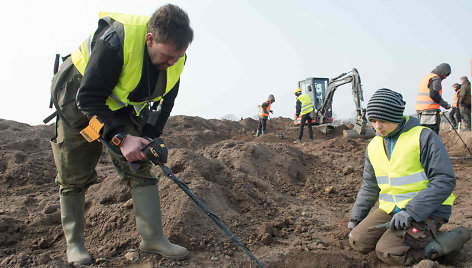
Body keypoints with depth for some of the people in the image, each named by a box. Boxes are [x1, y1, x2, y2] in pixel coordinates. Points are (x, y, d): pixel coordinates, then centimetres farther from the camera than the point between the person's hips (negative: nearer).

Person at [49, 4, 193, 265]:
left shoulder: (175, 58, -16)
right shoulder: (115, 42, -36)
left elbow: (165, 101, -3)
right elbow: (88, 99, -32)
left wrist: (149, 138, -14)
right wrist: (121, 138, -39)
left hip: (124, 108, 5)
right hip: (77, 100, -4)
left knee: (140, 168, -5)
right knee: (74, 177, 2)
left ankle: (153, 237, 1)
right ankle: (74, 243, 19)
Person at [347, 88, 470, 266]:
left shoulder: (424, 137, -11)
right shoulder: (373, 146, 8)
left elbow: (445, 180, -17)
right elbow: (369, 186, 18)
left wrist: (411, 211, -24)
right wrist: (356, 216, 11)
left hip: (426, 211, -6)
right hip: (390, 209, 6)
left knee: (387, 253, -21)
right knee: (358, 241, -9)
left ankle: (447, 241, -2)